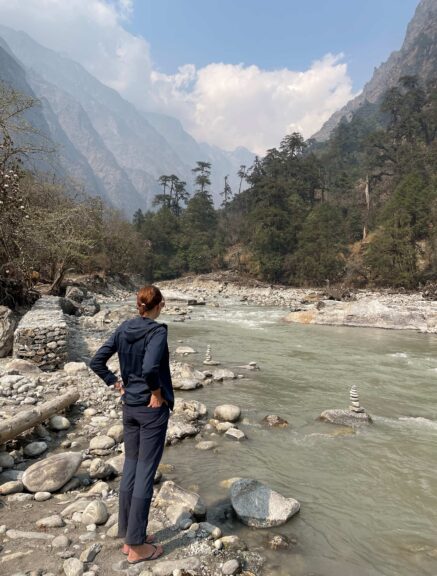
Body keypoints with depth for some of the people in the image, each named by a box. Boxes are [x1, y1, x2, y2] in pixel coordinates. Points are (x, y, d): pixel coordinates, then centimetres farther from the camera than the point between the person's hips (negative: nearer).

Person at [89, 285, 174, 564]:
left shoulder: (124, 328, 2)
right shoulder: (157, 331, -18)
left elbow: (97, 361, 1)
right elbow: (149, 368, -32)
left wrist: (116, 382, 6)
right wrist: (158, 393, -16)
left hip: (129, 406, 7)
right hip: (152, 408, -7)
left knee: (131, 467, 16)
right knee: (145, 472, 4)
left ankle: (129, 537, 31)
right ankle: (137, 546, 19)